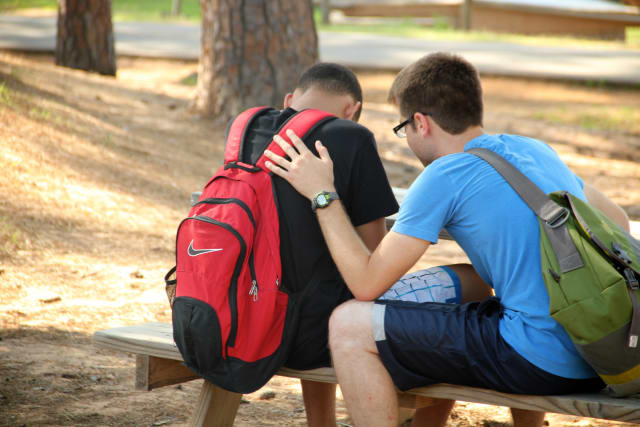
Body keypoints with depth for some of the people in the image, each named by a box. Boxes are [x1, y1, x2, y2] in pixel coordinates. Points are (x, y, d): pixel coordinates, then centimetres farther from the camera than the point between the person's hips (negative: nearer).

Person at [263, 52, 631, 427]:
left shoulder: (445, 177, -8)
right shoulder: (534, 150, 14)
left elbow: (367, 284, -7)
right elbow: (618, 223, 24)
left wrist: (322, 194, 1)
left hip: (545, 362, -8)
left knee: (348, 325, -6)